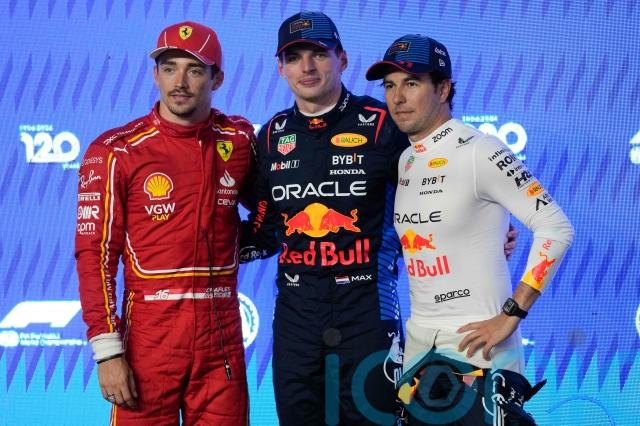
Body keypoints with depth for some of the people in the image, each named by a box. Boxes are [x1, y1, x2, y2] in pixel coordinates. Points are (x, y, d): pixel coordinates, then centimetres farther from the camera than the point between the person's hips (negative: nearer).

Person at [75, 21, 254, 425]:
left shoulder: (240, 139, 7)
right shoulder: (116, 152, -4)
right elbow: (95, 254, -7)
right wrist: (107, 349, -12)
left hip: (223, 331, 3)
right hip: (150, 329, -3)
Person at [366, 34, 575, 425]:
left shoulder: (480, 152, -12)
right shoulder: (406, 161, 11)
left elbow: (556, 228, -17)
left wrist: (510, 317, -18)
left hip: (478, 345, -7)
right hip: (419, 348, 7)